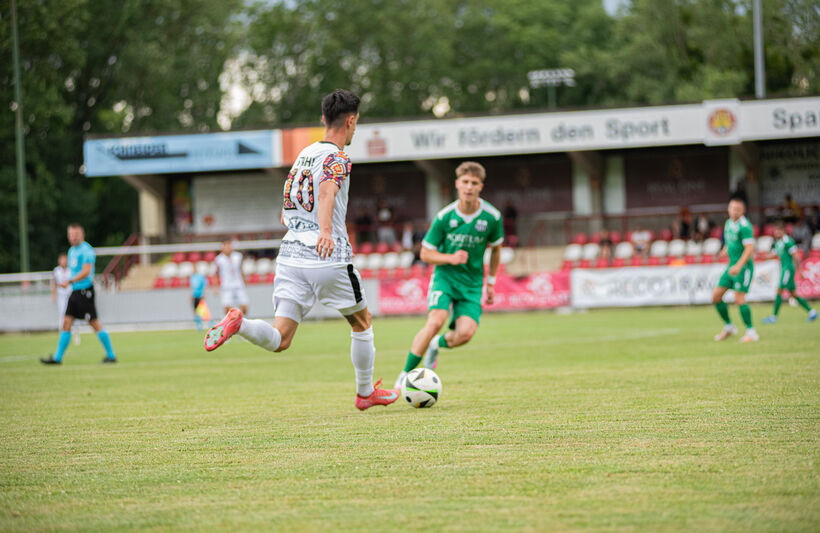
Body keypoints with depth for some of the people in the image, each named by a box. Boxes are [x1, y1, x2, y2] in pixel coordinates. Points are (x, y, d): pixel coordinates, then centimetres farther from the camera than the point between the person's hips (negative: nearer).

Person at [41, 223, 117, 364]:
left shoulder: (86, 250, -12)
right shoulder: (72, 251, 16)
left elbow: (86, 272, -22)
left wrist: (69, 282, -26)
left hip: (85, 291, -9)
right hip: (75, 291, 9)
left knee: (95, 323, -5)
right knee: (66, 323, 3)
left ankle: (111, 355, 4)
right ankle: (57, 357, 3)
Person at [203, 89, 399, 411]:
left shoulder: (304, 155, 18)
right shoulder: (337, 159, -6)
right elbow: (326, 193, -28)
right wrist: (326, 231, -44)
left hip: (291, 255, 6)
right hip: (329, 259, -6)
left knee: (279, 340, -2)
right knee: (362, 323, 18)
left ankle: (238, 323, -28)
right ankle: (366, 393, 29)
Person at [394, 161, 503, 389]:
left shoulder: (492, 217, -6)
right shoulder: (445, 217, -10)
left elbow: (496, 249, 13)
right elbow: (425, 253, -2)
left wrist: (491, 283, 17)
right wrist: (451, 258, -19)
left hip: (472, 281, 2)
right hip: (445, 276, -2)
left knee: (465, 333, -19)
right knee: (436, 321, -26)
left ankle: (438, 344, 18)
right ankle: (406, 374, -13)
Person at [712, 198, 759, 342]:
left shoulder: (744, 226, -16)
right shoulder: (729, 223, 11)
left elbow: (750, 249, -23)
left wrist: (739, 266, -32)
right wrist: (726, 249, 13)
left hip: (744, 267, -9)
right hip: (732, 266, 9)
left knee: (739, 299, -16)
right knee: (716, 296, 4)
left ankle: (751, 332, -6)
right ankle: (728, 327, 18)